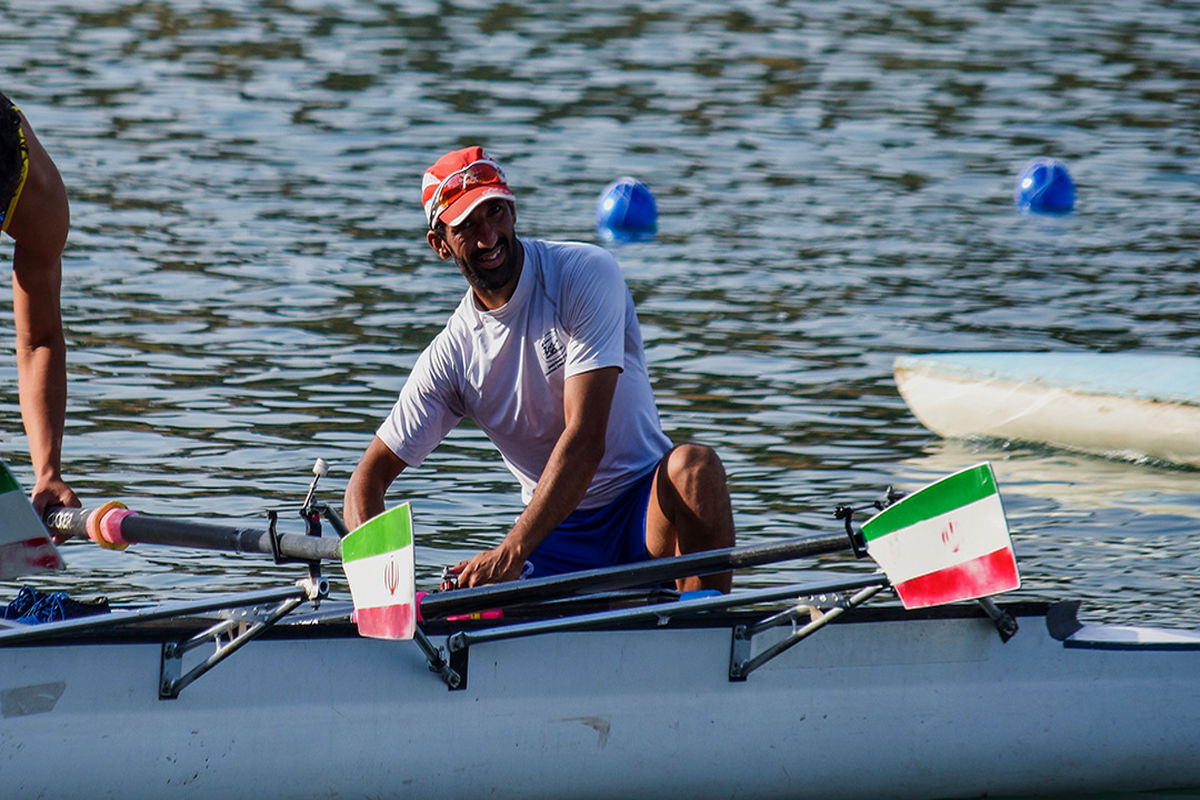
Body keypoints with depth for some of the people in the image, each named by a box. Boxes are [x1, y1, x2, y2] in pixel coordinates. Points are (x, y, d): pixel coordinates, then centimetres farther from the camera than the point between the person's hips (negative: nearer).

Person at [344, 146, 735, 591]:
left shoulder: (585, 274, -13)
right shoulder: (452, 354, 0)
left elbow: (585, 440, -23)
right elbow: (370, 475, 6)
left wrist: (510, 553, -32)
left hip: (642, 507, -3)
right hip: (560, 540, 3)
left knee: (693, 464, -36)